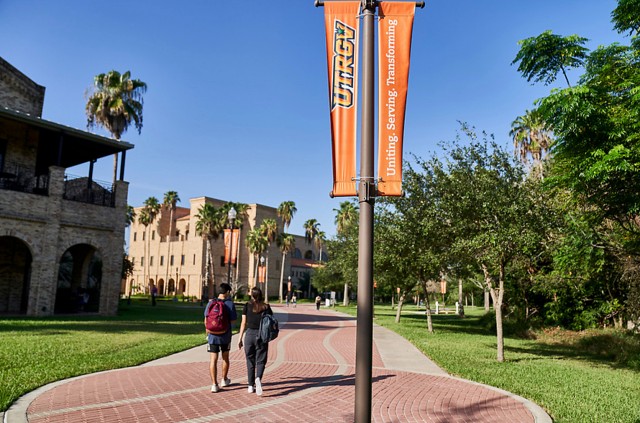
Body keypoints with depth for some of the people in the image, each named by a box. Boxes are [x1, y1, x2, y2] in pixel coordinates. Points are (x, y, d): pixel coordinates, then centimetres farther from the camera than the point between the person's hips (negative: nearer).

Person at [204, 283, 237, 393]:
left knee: (213, 359, 4)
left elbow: (206, 320, 2)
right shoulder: (230, 303, -11)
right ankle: (224, 380, 33)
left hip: (213, 335, 1)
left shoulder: (211, 303, -4)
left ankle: (214, 384, 1)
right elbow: (233, 320, -8)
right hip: (225, 335, -1)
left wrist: (207, 331, 17)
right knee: (225, 357, 18)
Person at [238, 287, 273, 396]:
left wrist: (240, 339, 3)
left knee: (250, 361, 12)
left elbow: (243, 323, -1)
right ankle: (258, 378, -23)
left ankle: (251, 386, 17)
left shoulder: (247, 306, 1)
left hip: (249, 334, 1)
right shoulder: (266, 307, 2)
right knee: (260, 361, 4)